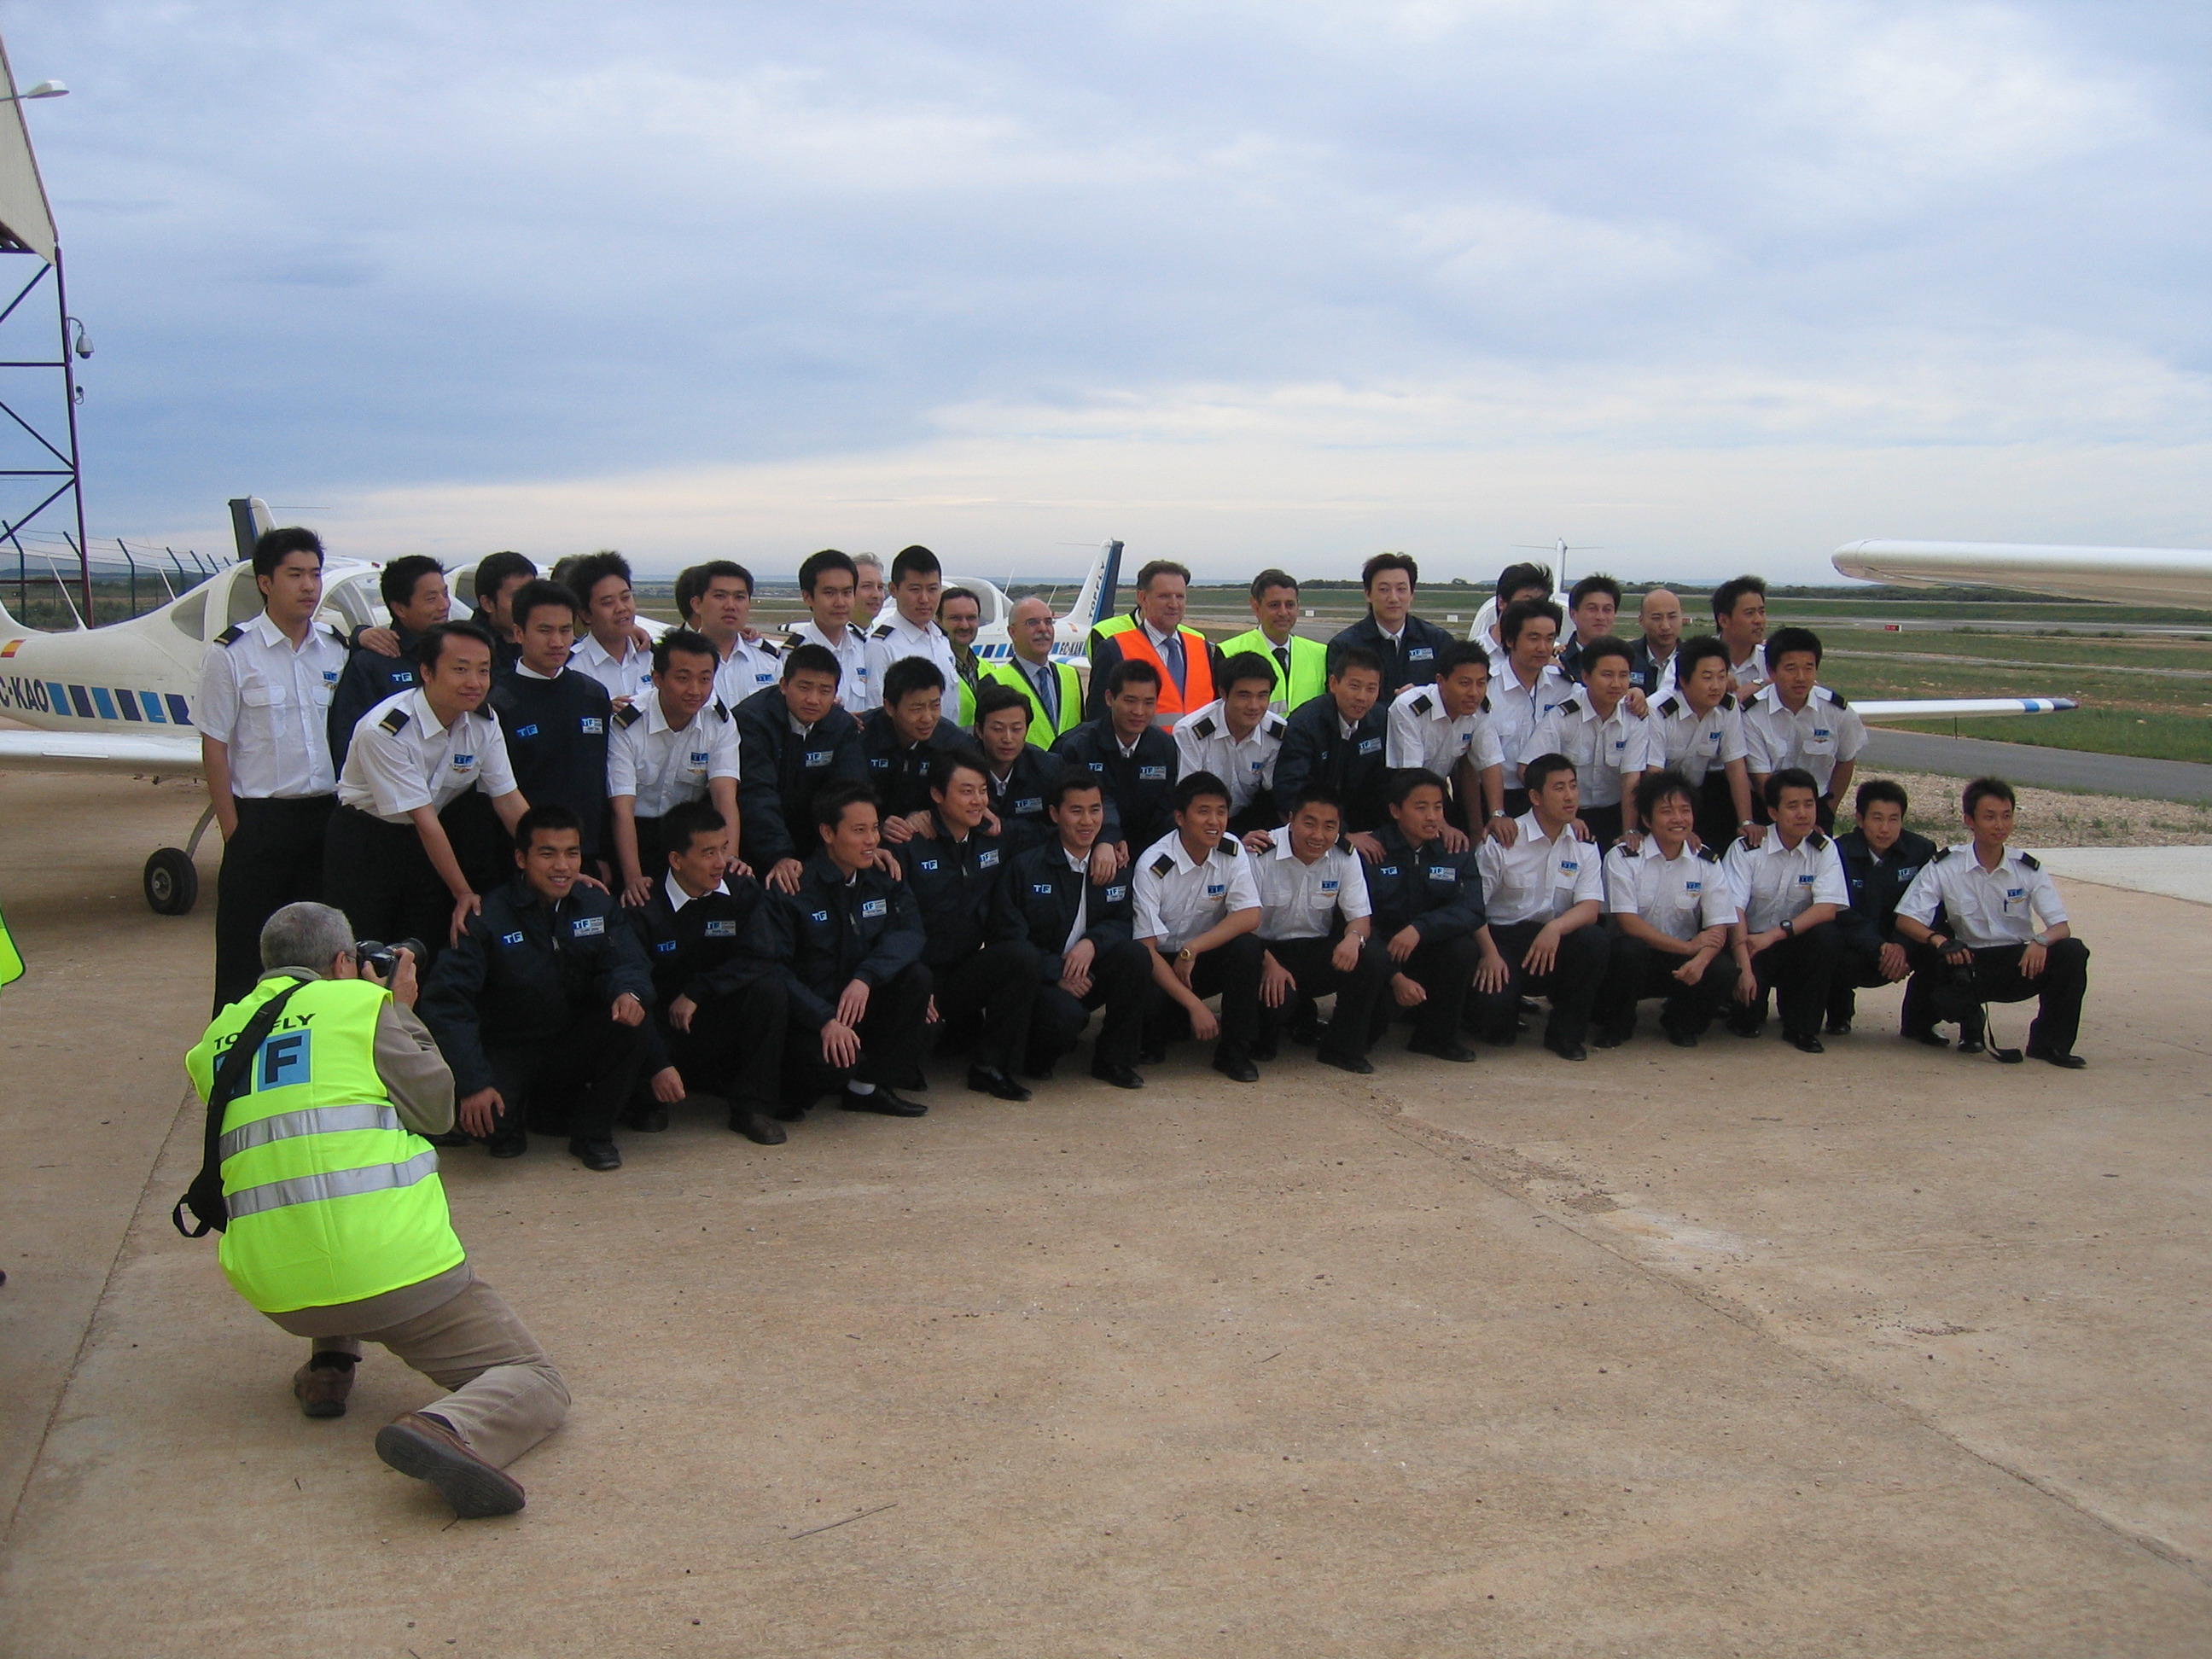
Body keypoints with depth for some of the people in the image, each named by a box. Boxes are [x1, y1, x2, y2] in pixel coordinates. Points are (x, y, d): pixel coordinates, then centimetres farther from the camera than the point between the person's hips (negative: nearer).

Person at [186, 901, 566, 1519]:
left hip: (276, 1292, 6)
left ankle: (329, 1362, 24)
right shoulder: (360, 1003, 0)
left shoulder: (213, 1042, 14)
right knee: (537, 1383, 1)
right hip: (393, 1271, -6)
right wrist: (401, 1011, 19)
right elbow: (437, 1109, 8)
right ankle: (449, 1431, -30)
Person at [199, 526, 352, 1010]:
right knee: (247, 951, 2)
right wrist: (233, 829, -7)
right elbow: (214, 746, -5)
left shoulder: (337, 651, 7)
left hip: (327, 816, 4)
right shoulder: (232, 653, -5)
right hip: (260, 819, -4)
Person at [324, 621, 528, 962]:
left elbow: (509, 801, -4)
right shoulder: (384, 730, -26)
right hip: (365, 843, -5)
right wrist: (464, 893, -20)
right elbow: (424, 819, -23)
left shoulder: (485, 724, -8)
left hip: (425, 844, 5)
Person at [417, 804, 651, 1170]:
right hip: (508, 1053, -3)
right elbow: (446, 1002, -20)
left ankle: (593, 1132, -5)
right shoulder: (488, 917, -14)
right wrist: (474, 1084, -29)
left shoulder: (598, 905, -2)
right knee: (487, 1120, -32)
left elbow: (624, 963, -9)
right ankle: (518, 1114, 9)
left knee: (628, 1020, -26)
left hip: (574, 1049, 3)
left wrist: (628, 992, -36)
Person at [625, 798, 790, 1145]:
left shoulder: (742, 892, -4)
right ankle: (649, 1101, 6)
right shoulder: (643, 909, -14)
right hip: (662, 1030, -2)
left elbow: (759, 958, -18)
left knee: (767, 986, -25)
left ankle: (752, 1106, -14)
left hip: (720, 1022, 2)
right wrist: (658, 1068, -33)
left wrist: (696, 993, -23)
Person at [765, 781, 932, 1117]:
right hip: (808, 1018, -6)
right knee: (835, 1063, -35)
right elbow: (774, 968, -20)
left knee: (916, 977, -20)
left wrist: (866, 977, -29)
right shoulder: (794, 888, -14)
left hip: (862, 1005, 6)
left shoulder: (885, 879, 3)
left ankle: (868, 1086, -6)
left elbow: (911, 933, -11)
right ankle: (790, 1089, 3)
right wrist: (825, 1020, -31)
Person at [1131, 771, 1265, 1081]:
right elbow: (1147, 947, -21)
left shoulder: (1232, 851, -8)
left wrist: (1192, 949, -27)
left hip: (1206, 959, 4)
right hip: (1162, 963, -3)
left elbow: (1250, 916, -17)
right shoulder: (1153, 866, -19)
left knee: (1248, 945, -28)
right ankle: (1157, 1031, 4)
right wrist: (1194, 1005, -27)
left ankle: (1235, 1051, -12)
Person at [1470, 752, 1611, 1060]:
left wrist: (1555, 928, -28)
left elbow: (1590, 907, -7)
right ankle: (1500, 1023, 12)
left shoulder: (1583, 848, 5)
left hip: (1553, 942, 4)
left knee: (1596, 941, -28)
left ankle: (1565, 1031, -8)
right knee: (1492, 1004, -31)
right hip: (1504, 938, -3)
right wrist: (1490, 953, -21)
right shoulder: (1503, 842, -6)